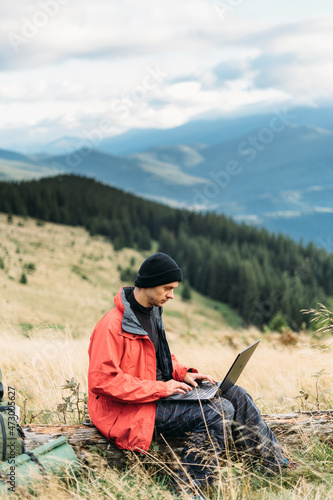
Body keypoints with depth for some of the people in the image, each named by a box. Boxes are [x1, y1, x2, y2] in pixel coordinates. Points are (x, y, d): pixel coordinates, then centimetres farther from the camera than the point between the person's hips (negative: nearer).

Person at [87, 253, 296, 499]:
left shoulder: (152, 313, 10)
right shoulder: (113, 325, -20)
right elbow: (101, 381, -24)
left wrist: (184, 374, 3)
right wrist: (160, 388, -23)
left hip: (158, 393, 9)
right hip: (133, 410, -9)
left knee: (236, 395, 1)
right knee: (219, 412, -22)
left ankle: (280, 465, 10)